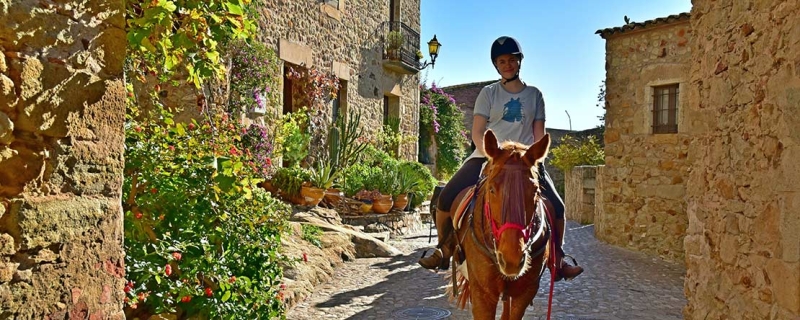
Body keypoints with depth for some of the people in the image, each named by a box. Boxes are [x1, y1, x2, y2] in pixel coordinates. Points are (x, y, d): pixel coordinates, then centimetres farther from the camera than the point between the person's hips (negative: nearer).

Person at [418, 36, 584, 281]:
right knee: (446, 199, -17)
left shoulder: (534, 95, 9)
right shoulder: (488, 93, 4)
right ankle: (444, 252, 4)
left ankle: (558, 261, 9)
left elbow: (539, 135, 7)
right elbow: (477, 133, -3)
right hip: (486, 158, -1)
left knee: (556, 206, -14)